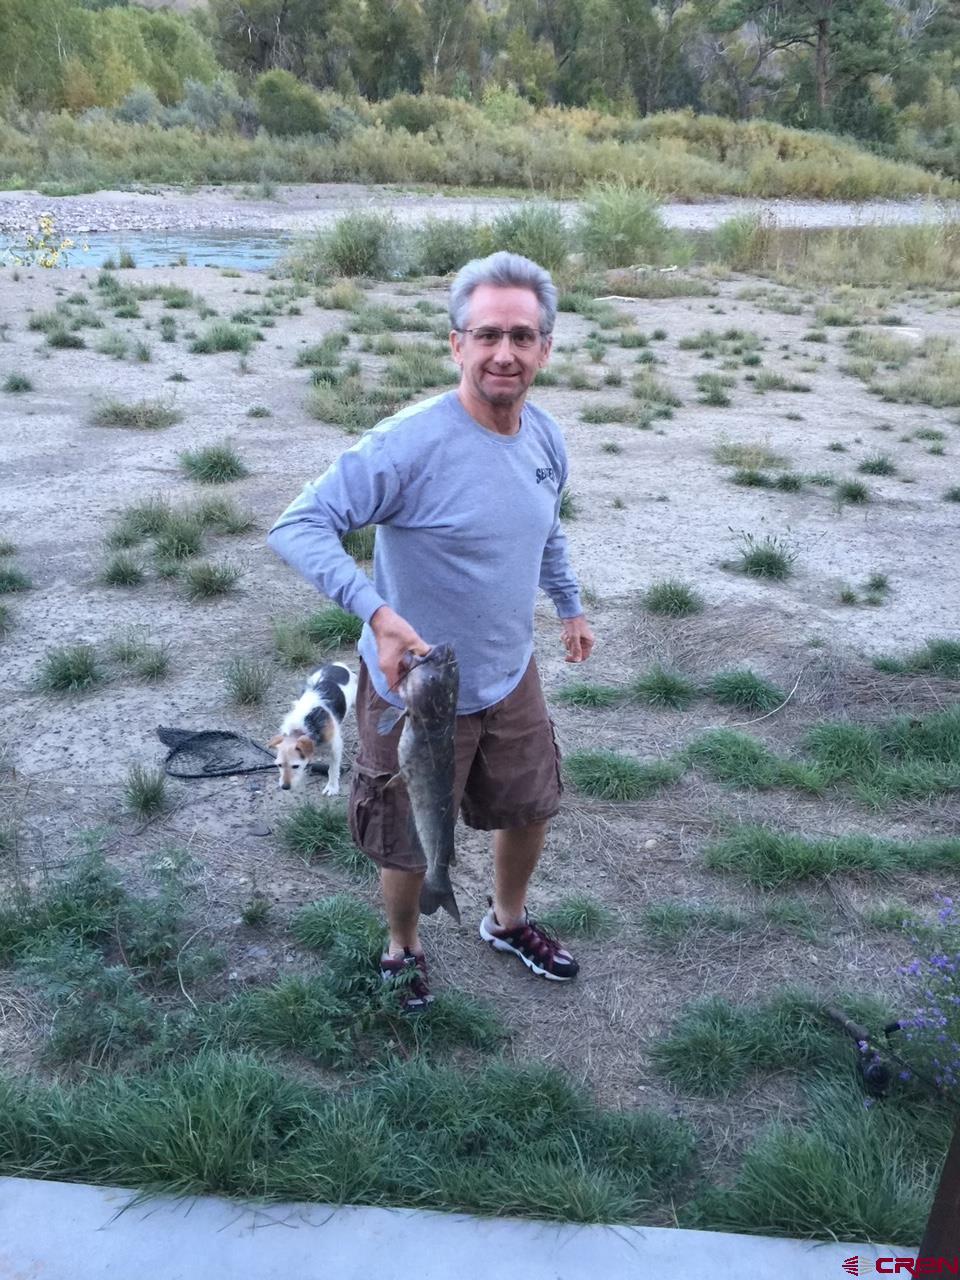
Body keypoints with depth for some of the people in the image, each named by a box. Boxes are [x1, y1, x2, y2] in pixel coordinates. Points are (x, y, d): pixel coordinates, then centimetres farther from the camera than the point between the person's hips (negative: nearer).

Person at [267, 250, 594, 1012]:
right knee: (412, 847, 14)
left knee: (530, 811, 24)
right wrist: (377, 613, -43)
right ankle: (404, 951, 46)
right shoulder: (411, 445, -27)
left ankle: (509, 921, 55)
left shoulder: (547, 438, -4)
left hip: (511, 679, 6)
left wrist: (571, 606, 25)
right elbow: (298, 527, -31)